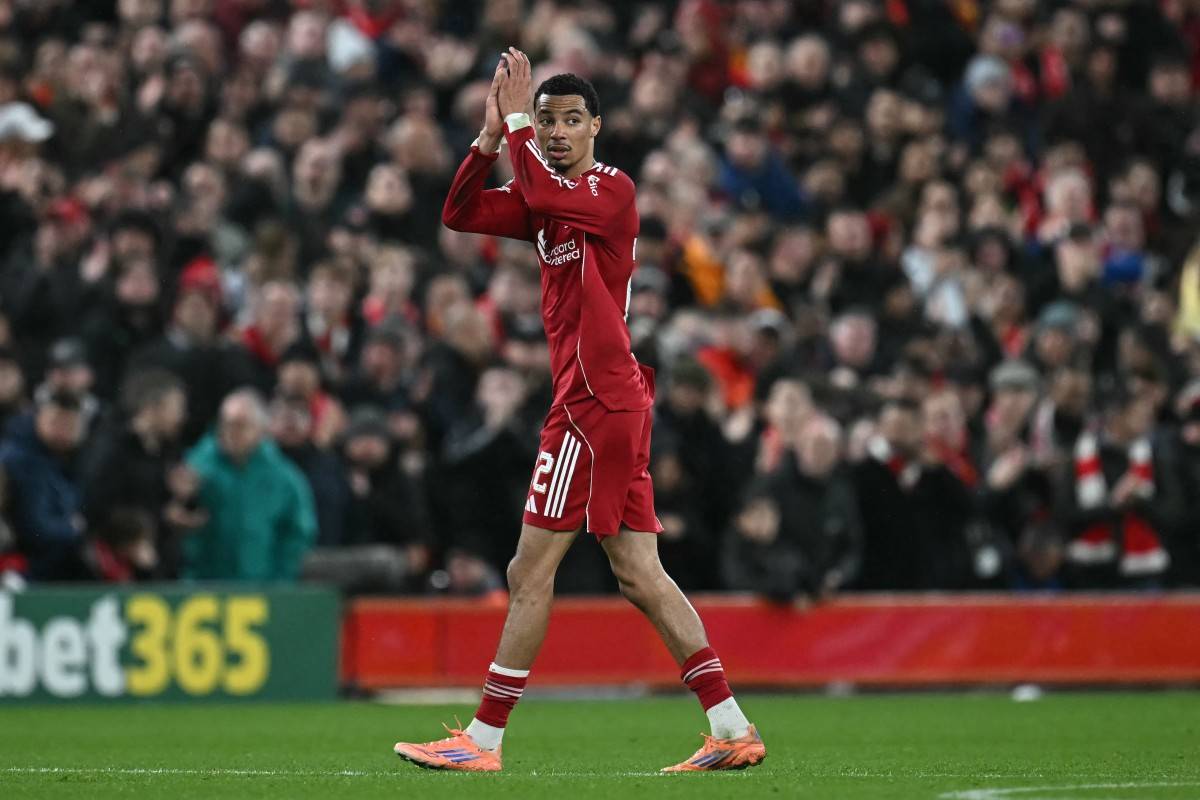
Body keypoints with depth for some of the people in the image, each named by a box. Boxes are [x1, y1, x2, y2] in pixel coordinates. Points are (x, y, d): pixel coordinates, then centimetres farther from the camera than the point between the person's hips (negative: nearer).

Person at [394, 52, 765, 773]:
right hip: (611, 401, 9)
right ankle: (732, 729, 3)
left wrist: (515, 117, -16)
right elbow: (460, 214, 10)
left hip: (597, 402, -9)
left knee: (531, 571, -6)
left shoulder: (614, 189, -9)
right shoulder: (544, 199, 17)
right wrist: (491, 138, -3)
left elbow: (541, 194, -27)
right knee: (642, 577, 5)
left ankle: (484, 740, -2)